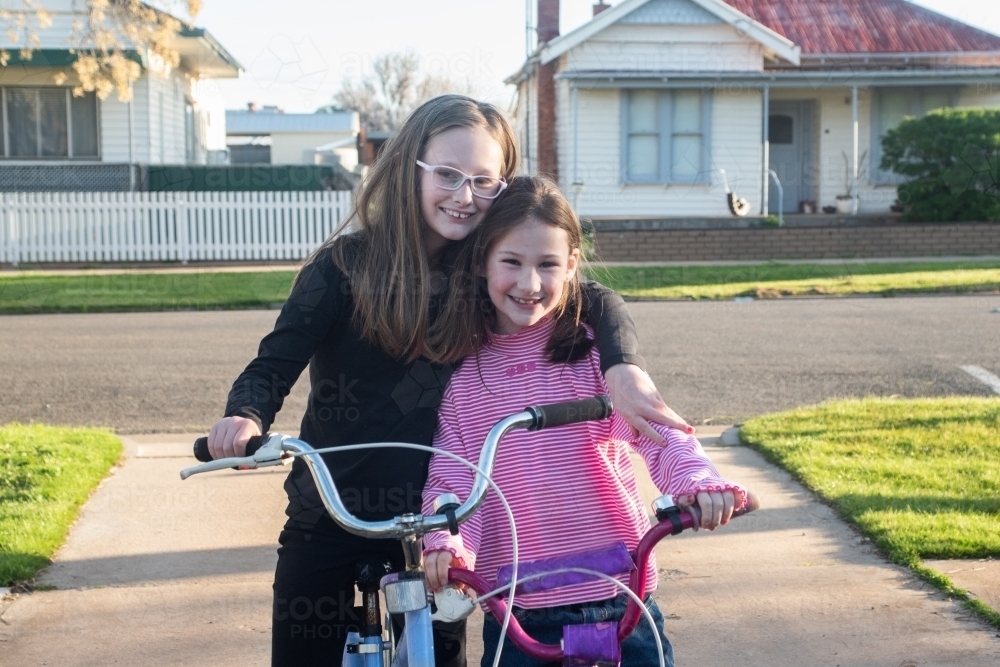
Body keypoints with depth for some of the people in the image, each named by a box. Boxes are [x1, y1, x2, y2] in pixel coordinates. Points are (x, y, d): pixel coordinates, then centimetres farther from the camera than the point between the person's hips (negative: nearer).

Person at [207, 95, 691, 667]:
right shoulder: (345, 266, -10)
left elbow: (597, 302, -12)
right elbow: (274, 368, -12)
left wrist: (624, 368, -33)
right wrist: (246, 419, -34)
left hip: (430, 517, 2)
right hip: (329, 517, -1)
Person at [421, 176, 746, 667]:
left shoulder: (595, 354, -1)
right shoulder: (462, 374, 3)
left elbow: (654, 426, -15)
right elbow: (450, 476, -3)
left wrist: (696, 478, -35)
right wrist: (445, 542, -23)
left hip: (616, 599, -1)